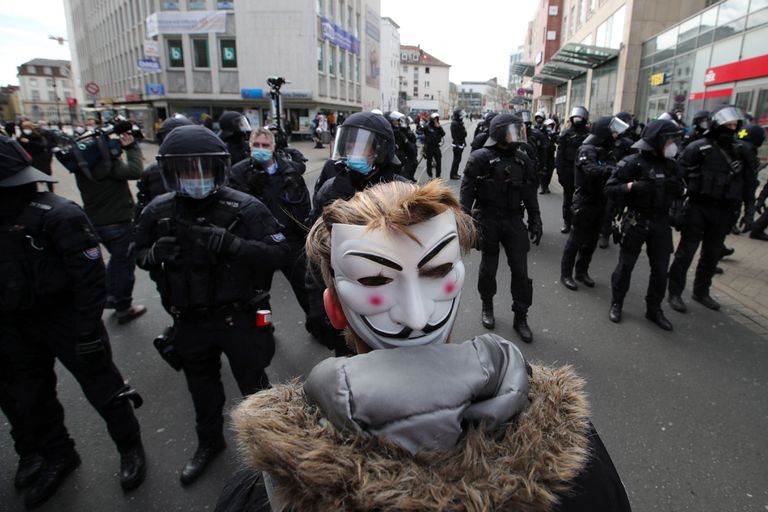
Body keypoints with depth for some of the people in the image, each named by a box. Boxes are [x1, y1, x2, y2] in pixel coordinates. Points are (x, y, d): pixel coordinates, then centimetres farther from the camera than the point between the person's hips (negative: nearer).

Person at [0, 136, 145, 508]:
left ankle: (130, 449, 27)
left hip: (65, 320, -7)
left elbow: (90, 277, -20)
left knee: (102, 388, 6)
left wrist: (88, 331, -20)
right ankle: (58, 457, 41)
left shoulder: (57, 215, -20)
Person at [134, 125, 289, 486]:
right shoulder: (159, 211, -5)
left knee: (253, 385, 14)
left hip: (237, 317, -4)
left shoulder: (244, 208, -18)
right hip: (189, 321, 4)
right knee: (202, 387, 25)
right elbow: (140, 253, 7)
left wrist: (233, 245, -35)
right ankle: (209, 442, 52)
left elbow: (278, 252, -21)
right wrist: (154, 254, -16)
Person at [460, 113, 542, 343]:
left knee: (520, 268, 2)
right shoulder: (481, 158, -7)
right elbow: (467, 191, -10)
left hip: (513, 220, 4)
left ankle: (520, 317, 15)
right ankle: (487, 307, 32)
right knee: (489, 266, 10)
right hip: (487, 220, -4)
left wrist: (535, 221, 9)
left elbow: (530, 193, 12)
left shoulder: (523, 160, 8)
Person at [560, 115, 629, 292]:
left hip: (599, 202, 8)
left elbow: (610, 172, 2)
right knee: (576, 239, 0)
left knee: (591, 240, 14)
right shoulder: (587, 150, -15)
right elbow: (592, 170, -33)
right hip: (585, 201, -8)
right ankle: (566, 274, 10)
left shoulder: (606, 150, 12)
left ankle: (582, 271, 27)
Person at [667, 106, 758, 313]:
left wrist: (749, 212, 7)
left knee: (712, 255, 14)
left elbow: (749, 183, 12)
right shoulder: (698, 148, -8)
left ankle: (701, 291, 28)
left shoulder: (741, 151, 7)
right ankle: (674, 293, 8)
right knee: (686, 252, -1)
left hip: (724, 212, 5)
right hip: (699, 209, -5)